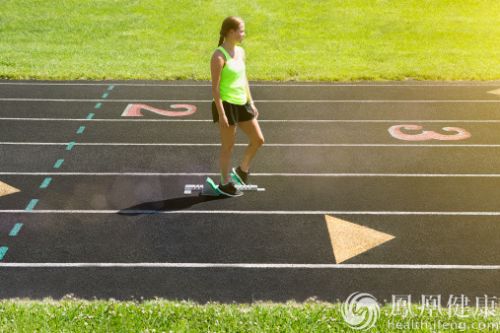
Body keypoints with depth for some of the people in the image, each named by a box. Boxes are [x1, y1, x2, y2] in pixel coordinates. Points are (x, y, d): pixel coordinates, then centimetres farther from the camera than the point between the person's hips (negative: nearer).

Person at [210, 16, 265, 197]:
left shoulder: (240, 51, 8)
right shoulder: (219, 56, -17)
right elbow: (215, 87, -17)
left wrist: (251, 103, 15)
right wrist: (221, 114, -19)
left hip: (242, 103, 8)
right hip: (227, 105, -8)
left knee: (258, 139, 12)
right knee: (228, 146, 4)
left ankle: (242, 170, 32)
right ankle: (225, 184, 19)